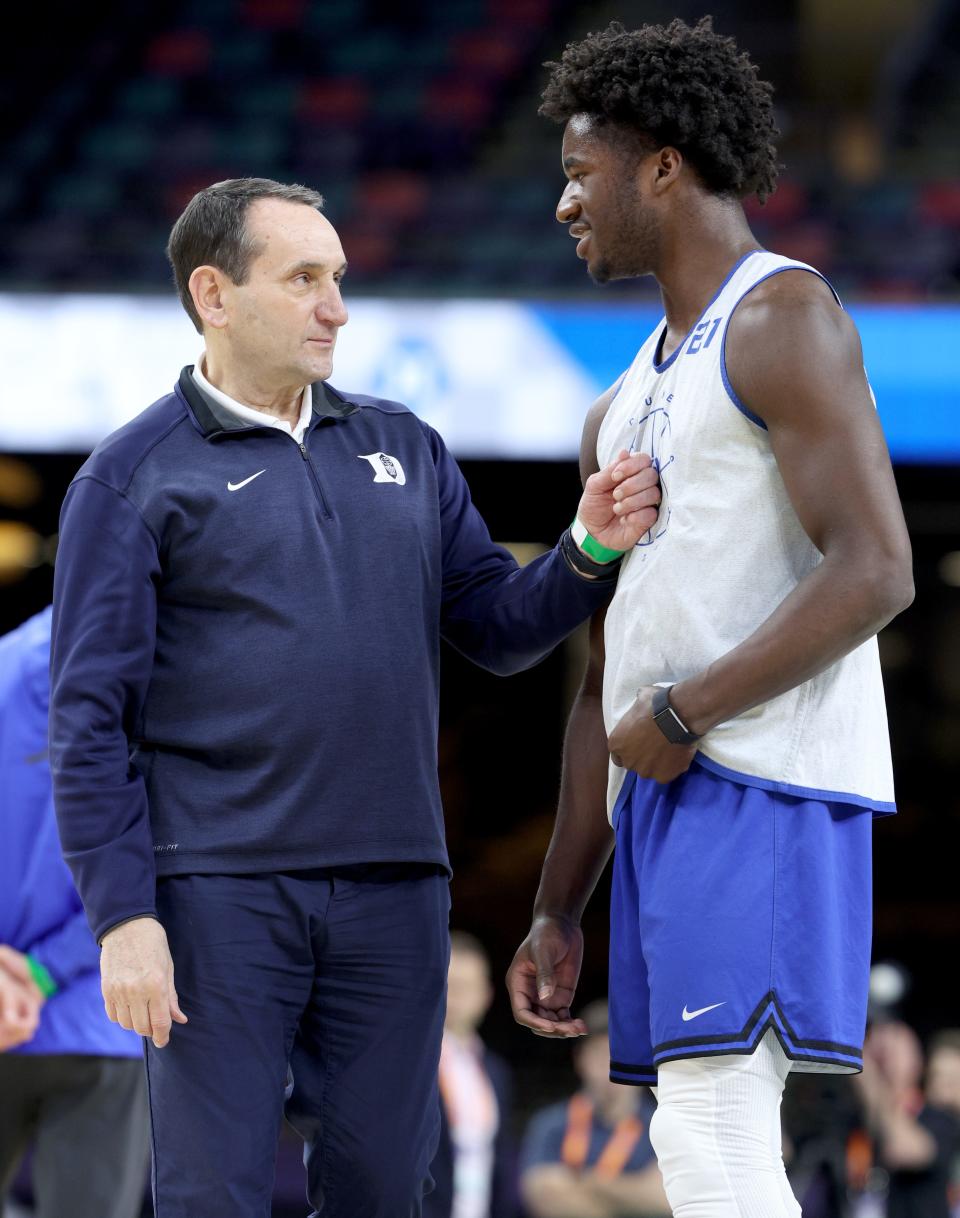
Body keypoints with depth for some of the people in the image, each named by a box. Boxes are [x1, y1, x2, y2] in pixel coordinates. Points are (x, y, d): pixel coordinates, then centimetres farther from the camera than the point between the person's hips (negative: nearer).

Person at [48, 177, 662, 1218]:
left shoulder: (402, 449, 15)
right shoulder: (134, 478, 0)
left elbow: (497, 630, 13)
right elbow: (89, 717, -5)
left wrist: (590, 550, -7)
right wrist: (122, 916, -13)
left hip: (391, 886, 4)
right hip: (218, 895, -4)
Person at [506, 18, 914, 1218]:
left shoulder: (783, 318, -4)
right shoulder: (625, 410, 23)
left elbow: (876, 572, -16)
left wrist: (680, 713, -13)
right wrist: (557, 910, 17)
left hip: (766, 781, -9)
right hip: (669, 799, 9)